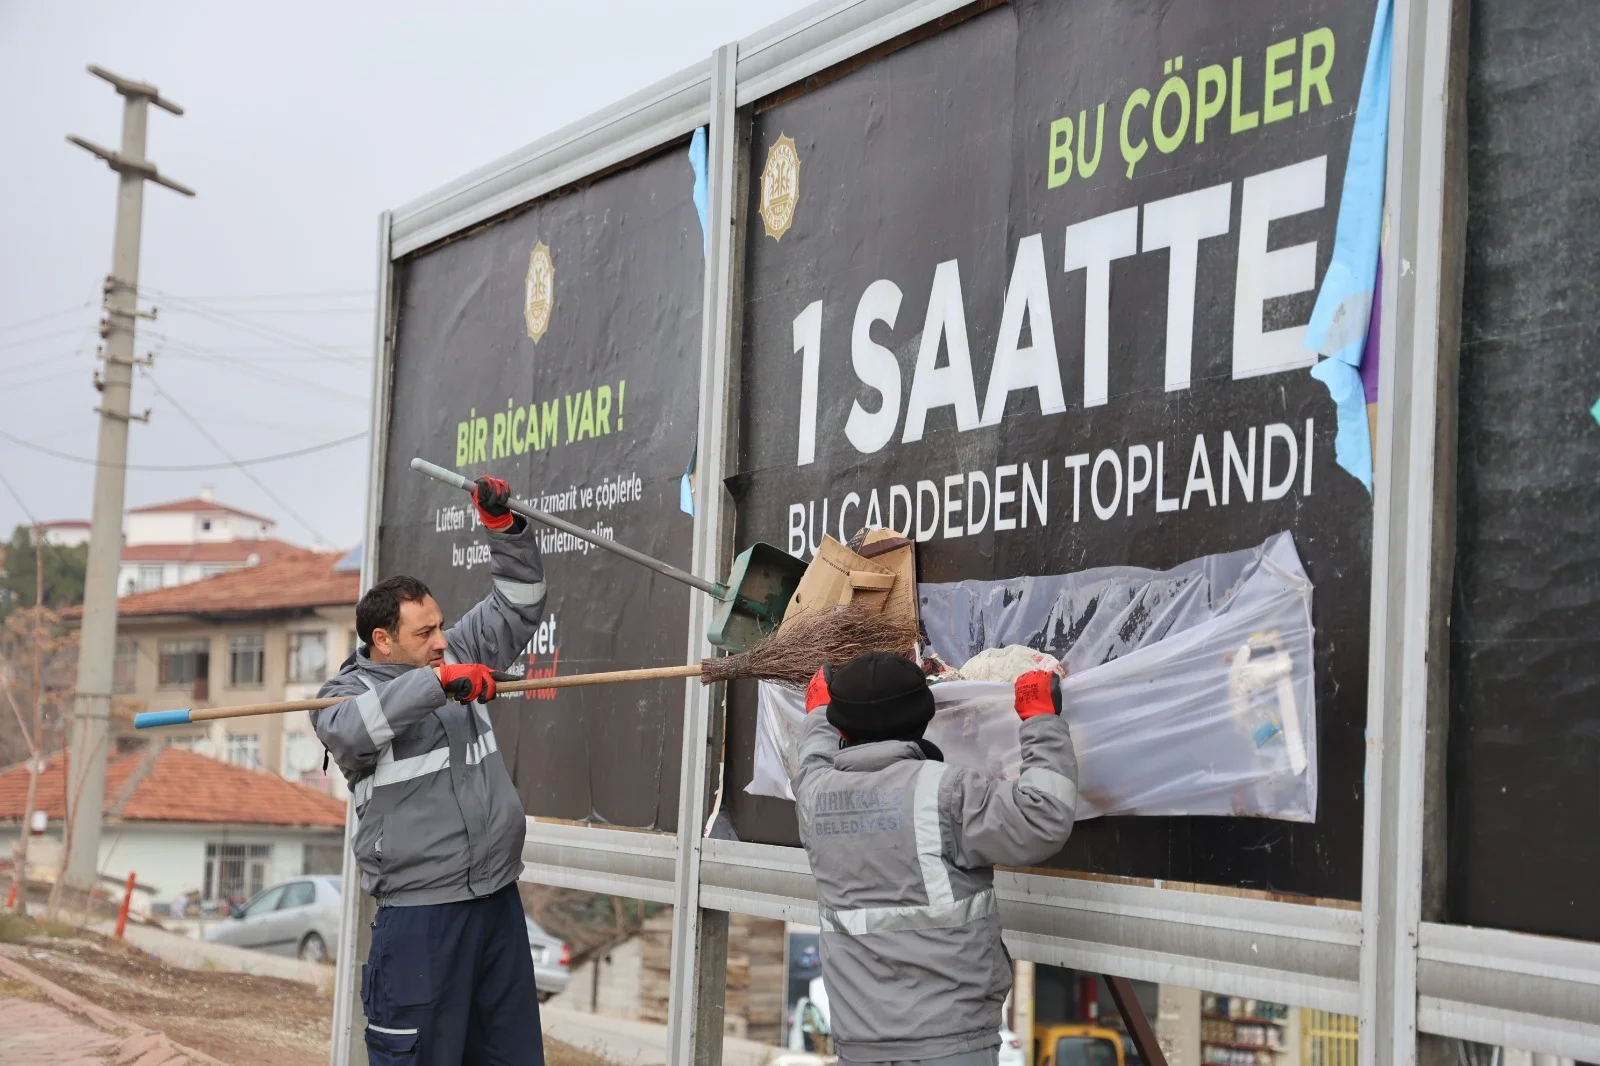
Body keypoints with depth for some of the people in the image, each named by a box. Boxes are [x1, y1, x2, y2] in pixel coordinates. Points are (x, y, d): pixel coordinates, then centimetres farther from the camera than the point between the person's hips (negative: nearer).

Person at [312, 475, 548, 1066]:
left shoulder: (456, 655, 13)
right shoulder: (348, 692, -2)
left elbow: (519, 603, 18)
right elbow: (348, 730, -25)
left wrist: (505, 526, 5)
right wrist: (438, 681, -29)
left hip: (499, 900, 6)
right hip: (420, 915, -6)